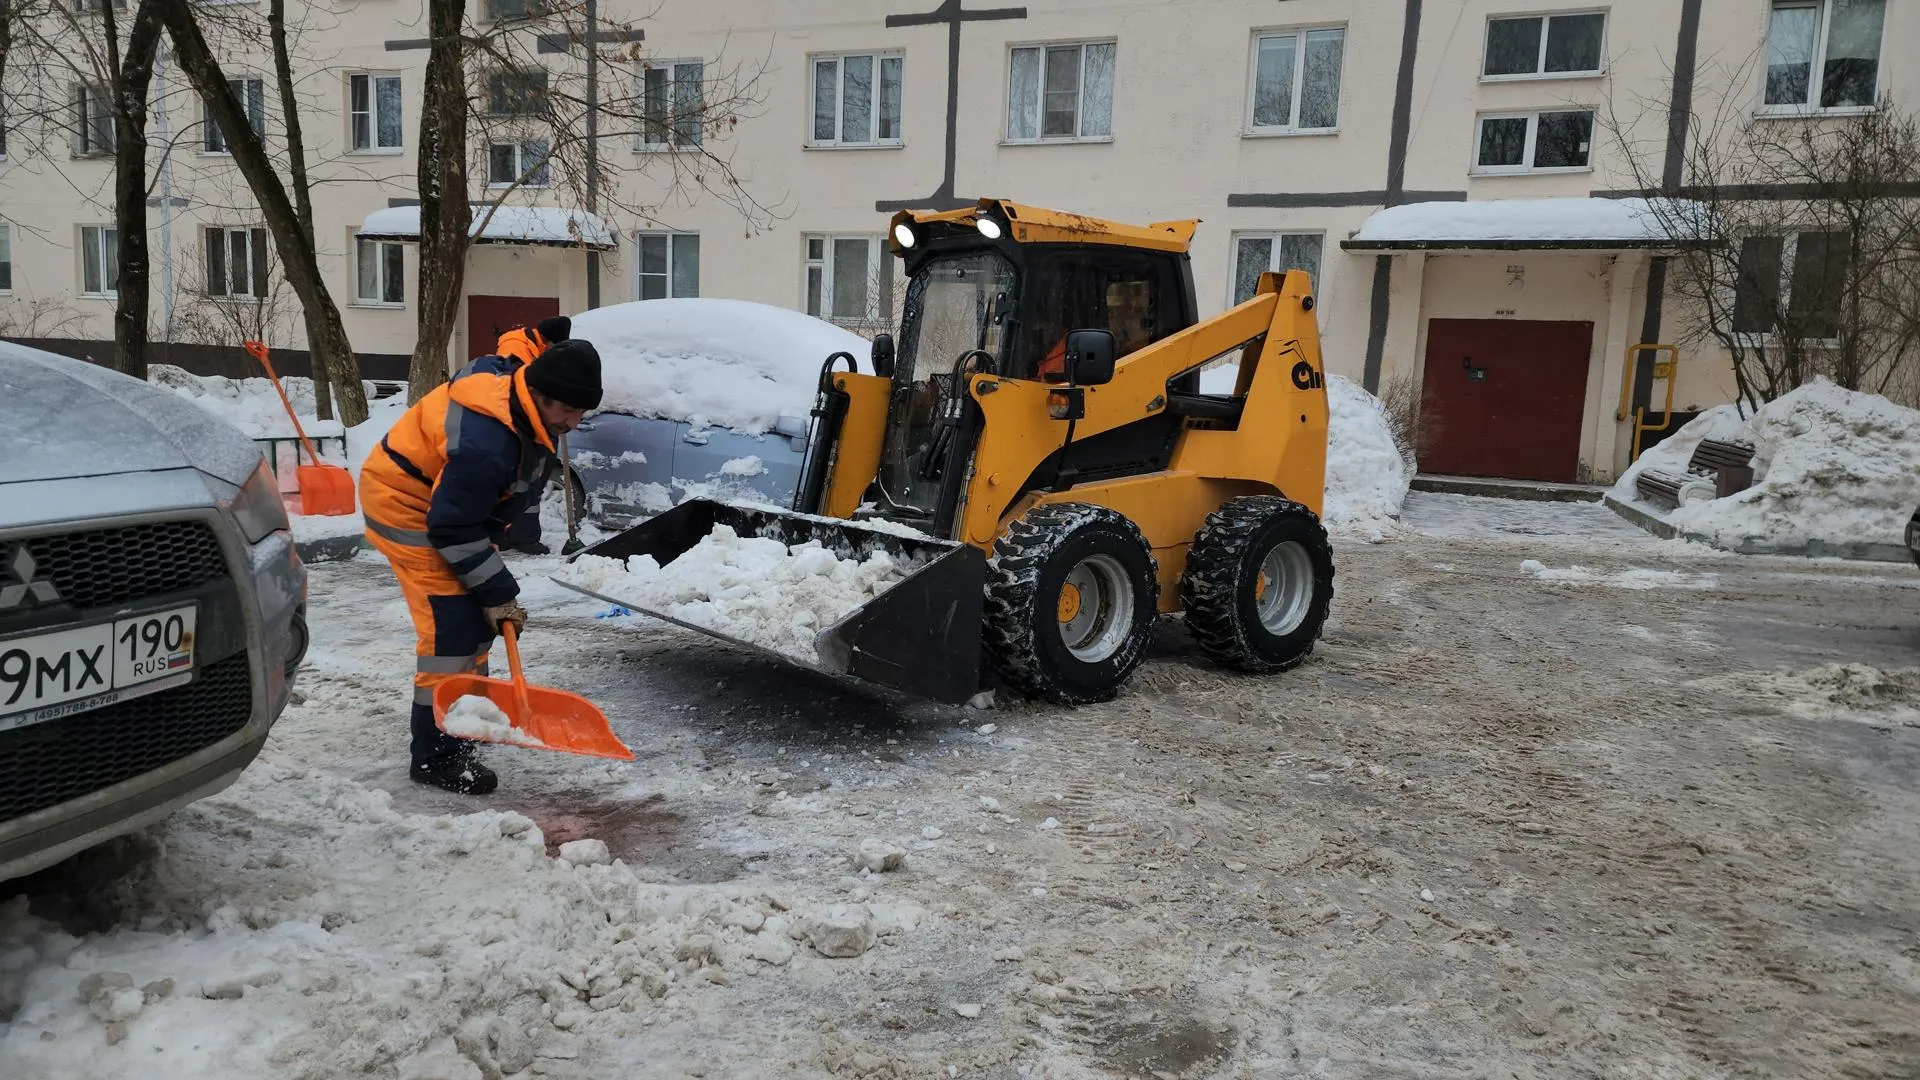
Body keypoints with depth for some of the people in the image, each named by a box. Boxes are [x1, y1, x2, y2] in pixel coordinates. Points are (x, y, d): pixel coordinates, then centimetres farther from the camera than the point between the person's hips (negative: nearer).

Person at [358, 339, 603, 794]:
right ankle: (437, 753, -10)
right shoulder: (485, 443, -37)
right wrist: (497, 592, -24)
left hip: (450, 496, 10)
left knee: (478, 611, 15)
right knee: (450, 620, -16)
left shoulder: (531, 409, -10)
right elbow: (451, 528, -30)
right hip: (405, 500, -10)